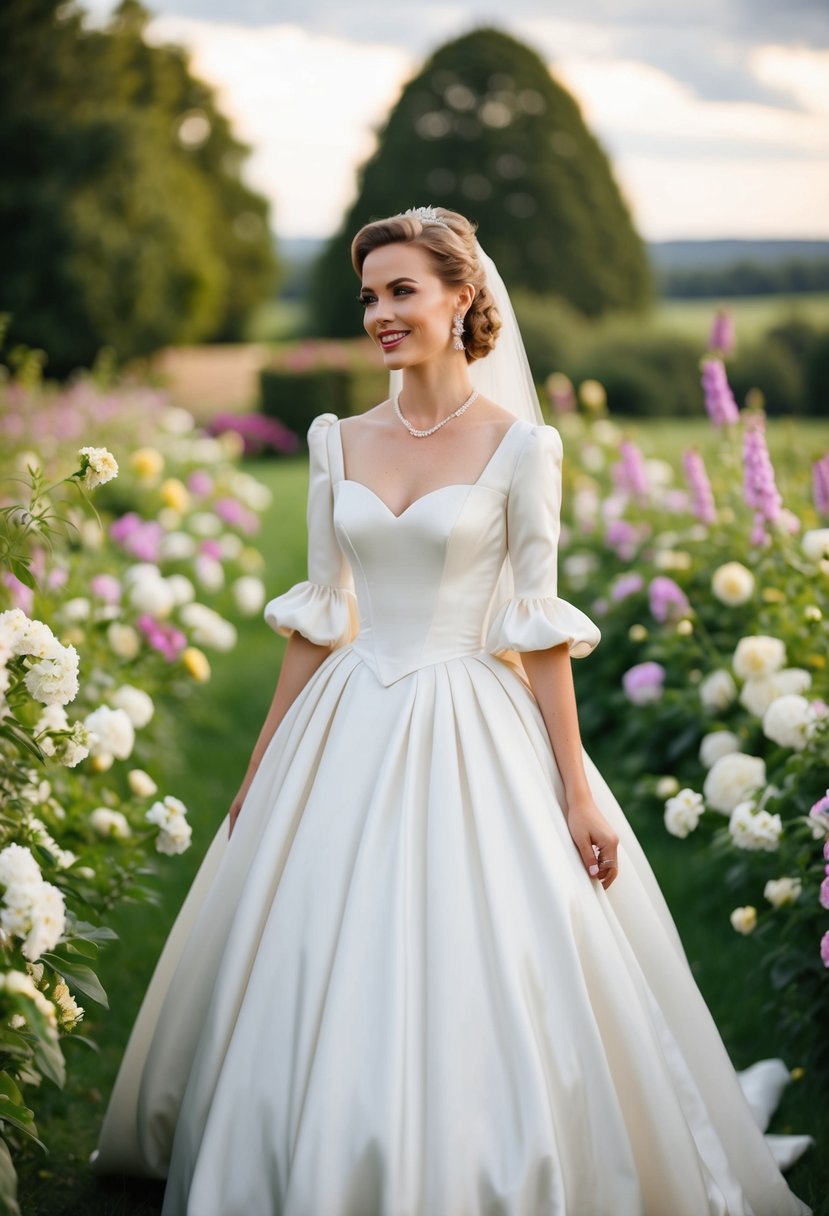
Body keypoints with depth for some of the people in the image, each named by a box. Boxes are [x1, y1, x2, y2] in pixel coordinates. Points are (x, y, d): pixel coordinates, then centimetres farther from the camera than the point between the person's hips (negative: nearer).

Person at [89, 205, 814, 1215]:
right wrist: (262, 768, 11)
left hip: (473, 741, -4)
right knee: (326, 986, 8)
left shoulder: (518, 446, -5)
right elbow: (315, 618, 11)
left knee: (471, 995, -3)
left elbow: (538, 628, -5)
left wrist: (577, 791, -7)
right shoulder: (339, 441, 7)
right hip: (348, 737, 4)